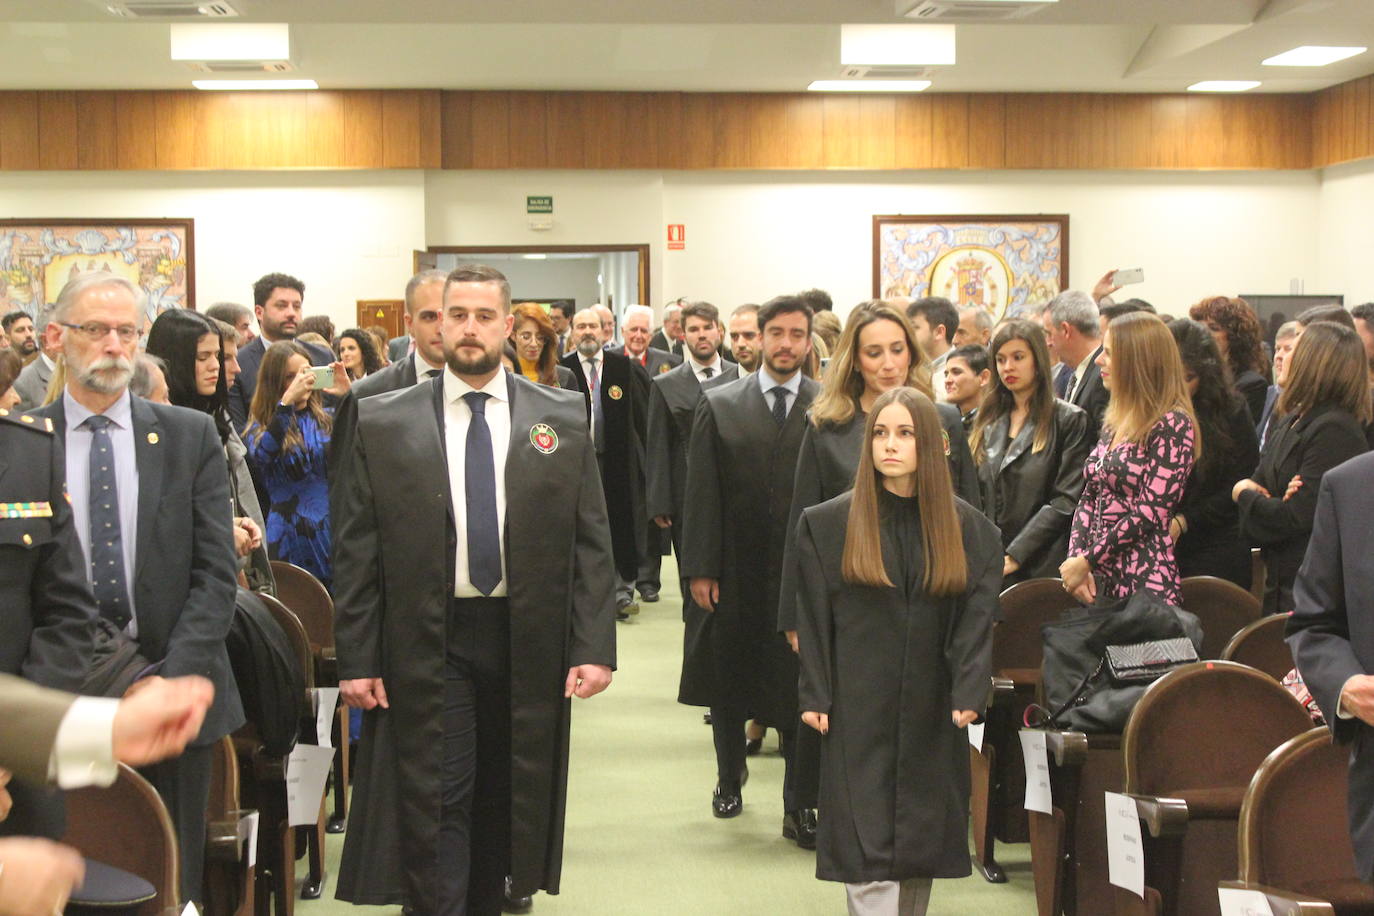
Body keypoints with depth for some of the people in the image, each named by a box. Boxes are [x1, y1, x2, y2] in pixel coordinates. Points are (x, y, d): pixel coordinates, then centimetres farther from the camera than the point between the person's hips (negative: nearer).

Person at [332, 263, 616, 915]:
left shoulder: (562, 418, 4)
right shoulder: (381, 422, 1)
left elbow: (590, 542, 2)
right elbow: (357, 551, 1)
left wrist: (593, 647, -5)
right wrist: (356, 659, -4)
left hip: (529, 643, 2)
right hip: (427, 646, -2)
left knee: (505, 802, 12)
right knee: (436, 808, -3)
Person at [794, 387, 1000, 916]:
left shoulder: (968, 528, 5)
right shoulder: (826, 524, 2)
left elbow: (977, 618, 1)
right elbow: (813, 619, 2)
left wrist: (969, 694, -11)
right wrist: (815, 697, -5)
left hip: (933, 715, 2)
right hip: (859, 713, -2)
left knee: (922, 847, 9)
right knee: (869, 855, -8)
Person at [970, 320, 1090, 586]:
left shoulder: (1069, 420, -1)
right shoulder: (989, 422, 16)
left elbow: (1065, 502, -8)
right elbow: (977, 496, 15)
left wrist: (1014, 556, -13)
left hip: (1040, 569, -4)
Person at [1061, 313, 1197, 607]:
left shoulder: (1174, 425, -9)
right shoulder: (1114, 422, 15)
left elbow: (1150, 513, -15)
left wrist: (1088, 561, -13)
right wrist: (1075, 558, -2)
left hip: (1142, 583, -7)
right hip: (1097, 582, 7)